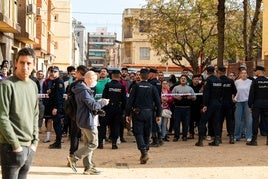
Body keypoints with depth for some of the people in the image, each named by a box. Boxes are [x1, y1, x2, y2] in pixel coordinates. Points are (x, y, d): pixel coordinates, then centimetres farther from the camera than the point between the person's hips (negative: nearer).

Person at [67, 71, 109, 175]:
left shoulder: (84, 90, 15)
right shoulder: (84, 91, -19)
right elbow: (93, 106, -23)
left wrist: (98, 102, 9)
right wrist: (103, 102, -8)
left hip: (83, 121, 11)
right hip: (88, 121, -11)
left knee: (88, 144, 12)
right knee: (93, 144, -5)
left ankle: (88, 167, 16)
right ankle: (73, 158, -3)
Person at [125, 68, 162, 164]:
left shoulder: (136, 87, -5)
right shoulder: (152, 87, 2)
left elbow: (130, 101, -7)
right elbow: (158, 101, 2)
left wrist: (127, 114, -2)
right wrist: (158, 114, 9)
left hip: (138, 113, -3)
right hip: (149, 113, 3)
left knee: (138, 133, -2)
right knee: (147, 134, 13)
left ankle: (144, 153, -19)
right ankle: (144, 153, 19)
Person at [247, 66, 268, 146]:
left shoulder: (255, 81, -7)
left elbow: (251, 94, -8)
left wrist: (250, 105, -3)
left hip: (257, 103, -4)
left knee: (255, 120, -1)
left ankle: (254, 140, -1)